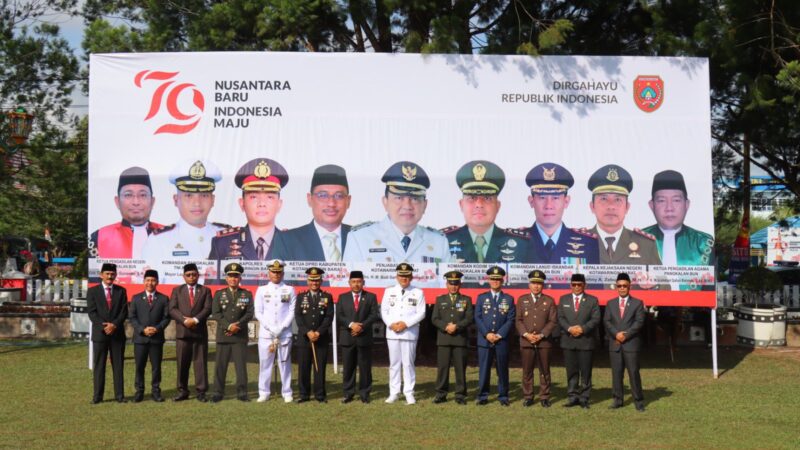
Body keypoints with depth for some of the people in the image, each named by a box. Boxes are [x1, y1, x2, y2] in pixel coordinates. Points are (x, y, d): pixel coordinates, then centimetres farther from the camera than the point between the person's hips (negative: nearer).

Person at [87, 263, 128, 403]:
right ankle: (97, 396, 6)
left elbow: (124, 312, 2)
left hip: (117, 333, 1)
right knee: (99, 365, 2)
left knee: (118, 365, 2)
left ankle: (119, 395, 6)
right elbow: (92, 312, -4)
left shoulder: (121, 291, 8)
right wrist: (103, 326, -15)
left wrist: (114, 324, -14)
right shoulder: (92, 291, 4)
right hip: (99, 333, -1)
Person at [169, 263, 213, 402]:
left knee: (200, 362, -1)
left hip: (200, 331, -1)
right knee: (182, 363, 2)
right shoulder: (177, 290, 11)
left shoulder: (205, 290, 10)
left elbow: (207, 309, -2)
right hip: (182, 332, 1)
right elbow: (172, 309, 0)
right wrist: (184, 320, -14)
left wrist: (195, 320, -16)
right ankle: (182, 391, 9)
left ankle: (201, 392, 3)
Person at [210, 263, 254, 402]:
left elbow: (249, 313, 0)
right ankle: (218, 393, 6)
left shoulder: (247, 294, 9)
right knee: (220, 365, 1)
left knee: (241, 365, 0)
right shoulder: (219, 294, 8)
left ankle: (242, 393, 6)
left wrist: (237, 325, -14)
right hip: (223, 335, 0)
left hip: (240, 336, 0)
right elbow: (216, 314, -2)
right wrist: (229, 326, -14)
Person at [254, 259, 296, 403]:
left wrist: (281, 328, -9)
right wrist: (271, 328, -7)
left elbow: (292, 312, 1)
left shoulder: (289, 290, 6)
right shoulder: (261, 290, 7)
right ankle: (264, 393, 9)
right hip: (266, 333, 1)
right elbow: (258, 313, 3)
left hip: (285, 333, 0)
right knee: (265, 363, 1)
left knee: (285, 363, 2)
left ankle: (287, 393, 8)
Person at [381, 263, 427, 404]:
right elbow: (384, 311, 8)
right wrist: (391, 324, -9)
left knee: (408, 363, 0)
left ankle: (409, 393, 5)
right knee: (394, 363, 6)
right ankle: (394, 393, 11)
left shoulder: (418, 293, 3)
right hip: (392, 333, 2)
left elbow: (421, 313, -2)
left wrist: (405, 323, -13)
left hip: (409, 333, -2)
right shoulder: (389, 291, 9)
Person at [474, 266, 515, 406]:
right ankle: (483, 396, 8)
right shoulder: (481, 298, 9)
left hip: (502, 340, 0)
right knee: (484, 369, 0)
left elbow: (510, 320, 1)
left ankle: (503, 396, 11)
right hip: (484, 340, 0)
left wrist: (499, 335, -10)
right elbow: (477, 318, 3)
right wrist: (487, 334, -9)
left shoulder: (509, 299, 8)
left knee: (502, 369, 3)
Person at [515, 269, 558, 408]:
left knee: (544, 371, 3)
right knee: (527, 371, 2)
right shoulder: (522, 300, 10)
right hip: (526, 341, 1)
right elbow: (518, 320, 6)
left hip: (544, 341, -1)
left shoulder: (549, 301, 6)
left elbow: (553, 321, 0)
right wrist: (526, 334, -9)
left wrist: (541, 335, -11)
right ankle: (528, 397, 10)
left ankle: (544, 397, 10)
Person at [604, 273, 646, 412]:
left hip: (631, 344, -3)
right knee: (616, 373, 4)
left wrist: (626, 334, -13)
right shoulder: (610, 303, 14)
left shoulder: (637, 303, 6)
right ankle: (617, 400, 10)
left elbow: (639, 322, -4)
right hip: (615, 344, 3)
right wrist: (616, 334, -12)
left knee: (634, 373, -4)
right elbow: (606, 322, 4)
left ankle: (639, 401, 1)